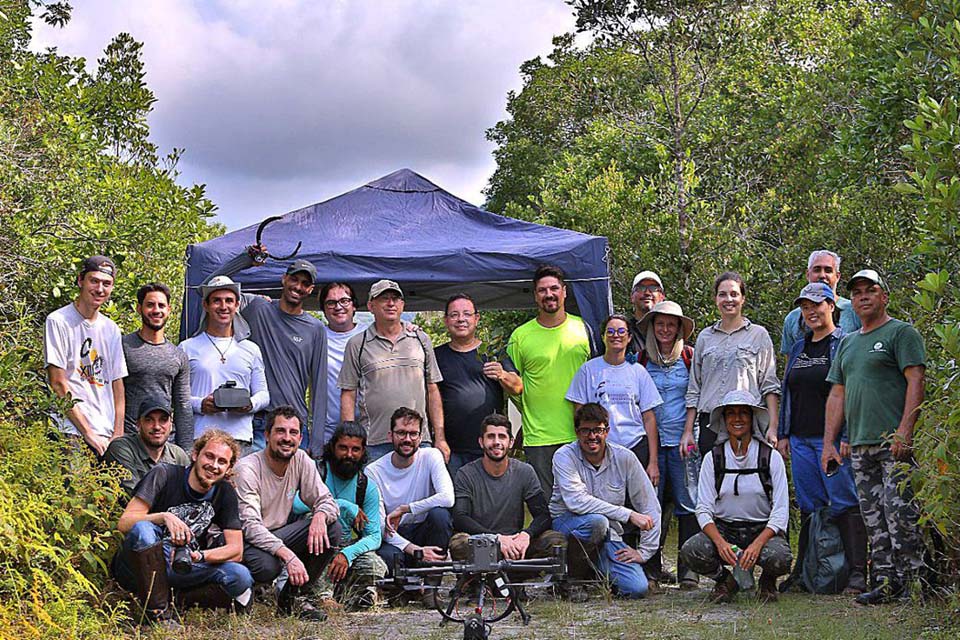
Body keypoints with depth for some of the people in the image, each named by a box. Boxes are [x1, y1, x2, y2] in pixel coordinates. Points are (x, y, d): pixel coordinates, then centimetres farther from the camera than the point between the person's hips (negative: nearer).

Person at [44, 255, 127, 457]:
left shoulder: (111, 329, 16)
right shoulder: (58, 321, -2)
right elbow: (58, 384, -8)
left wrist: (118, 435, 4)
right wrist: (88, 433, -10)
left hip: (106, 435, 5)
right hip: (73, 432, -5)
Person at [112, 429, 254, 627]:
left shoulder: (225, 493, 3)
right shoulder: (164, 475, -8)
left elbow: (235, 549, -2)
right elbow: (124, 523, -14)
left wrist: (200, 556, -21)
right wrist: (164, 517, -31)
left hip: (182, 569, 2)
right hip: (137, 566, -2)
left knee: (241, 577, -22)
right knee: (143, 529, -37)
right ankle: (158, 613, -28)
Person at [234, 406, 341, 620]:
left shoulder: (301, 460, -2)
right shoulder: (248, 469, -19)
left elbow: (327, 500, 1)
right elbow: (250, 526, -27)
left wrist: (320, 515, -26)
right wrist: (288, 554, -39)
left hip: (277, 536, 6)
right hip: (244, 540, -6)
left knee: (331, 529, -14)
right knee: (267, 566, -38)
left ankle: (291, 597, -3)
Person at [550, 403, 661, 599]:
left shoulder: (624, 458, -4)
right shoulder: (565, 456, -12)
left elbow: (650, 507, 0)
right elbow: (576, 501, -27)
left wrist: (644, 551, -6)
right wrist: (628, 515, -28)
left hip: (608, 534, 3)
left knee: (637, 588, -17)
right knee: (597, 521, -37)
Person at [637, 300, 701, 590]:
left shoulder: (690, 356, 5)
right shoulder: (642, 359, 9)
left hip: (682, 440, -2)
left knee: (687, 502, -5)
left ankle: (687, 567, -1)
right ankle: (651, 564, 11)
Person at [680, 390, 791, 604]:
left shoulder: (771, 457, -3)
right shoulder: (713, 458, 1)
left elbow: (780, 511, -7)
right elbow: (703, 509, -3)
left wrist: (757, 544, -24)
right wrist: (720, 542, -23)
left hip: (763, 530, -1)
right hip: (723, 529, 1)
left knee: (779, 557, -34)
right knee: (691, 550, -30)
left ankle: (767, 581, 5)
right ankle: (725, 579, 5)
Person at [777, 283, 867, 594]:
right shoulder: (798, 348, 18)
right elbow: (787, 393, 22)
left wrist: (847, 436, -16)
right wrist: (783, 434, 16)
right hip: (801, 439, 6)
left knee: (845, 505, -8)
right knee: (809, 507, 10)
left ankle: (858, 573, -8)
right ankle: (802, 571, 14)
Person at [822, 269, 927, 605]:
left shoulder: (902, 332, 0)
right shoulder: (848, 343, 22)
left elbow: (916, 381, -9)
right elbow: (837, 394, 21)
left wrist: (905, 430, -19)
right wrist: (828, 442, 14)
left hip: (895, 443, -7)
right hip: (860, 446, 7)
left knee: (899, 511, -11)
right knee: (873, 519, 6)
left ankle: (914, 580, -3)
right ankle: (887, 584, 11)